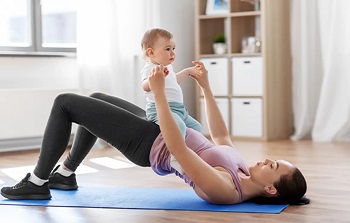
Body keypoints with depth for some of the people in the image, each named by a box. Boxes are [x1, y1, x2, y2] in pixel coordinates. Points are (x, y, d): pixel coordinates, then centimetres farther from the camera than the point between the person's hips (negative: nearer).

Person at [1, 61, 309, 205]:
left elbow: (176, 148, -36)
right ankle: (66, 174, 33)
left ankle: (37, 183, 11)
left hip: (148, 143, -9)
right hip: (157, 132, 9)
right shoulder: (246, 178, -4)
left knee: (65, 103, -6)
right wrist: (206, 86, 10)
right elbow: (221, 138, 11)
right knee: (96, 99, 22)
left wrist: (159, 91, -35)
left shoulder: (224, 189, -31)